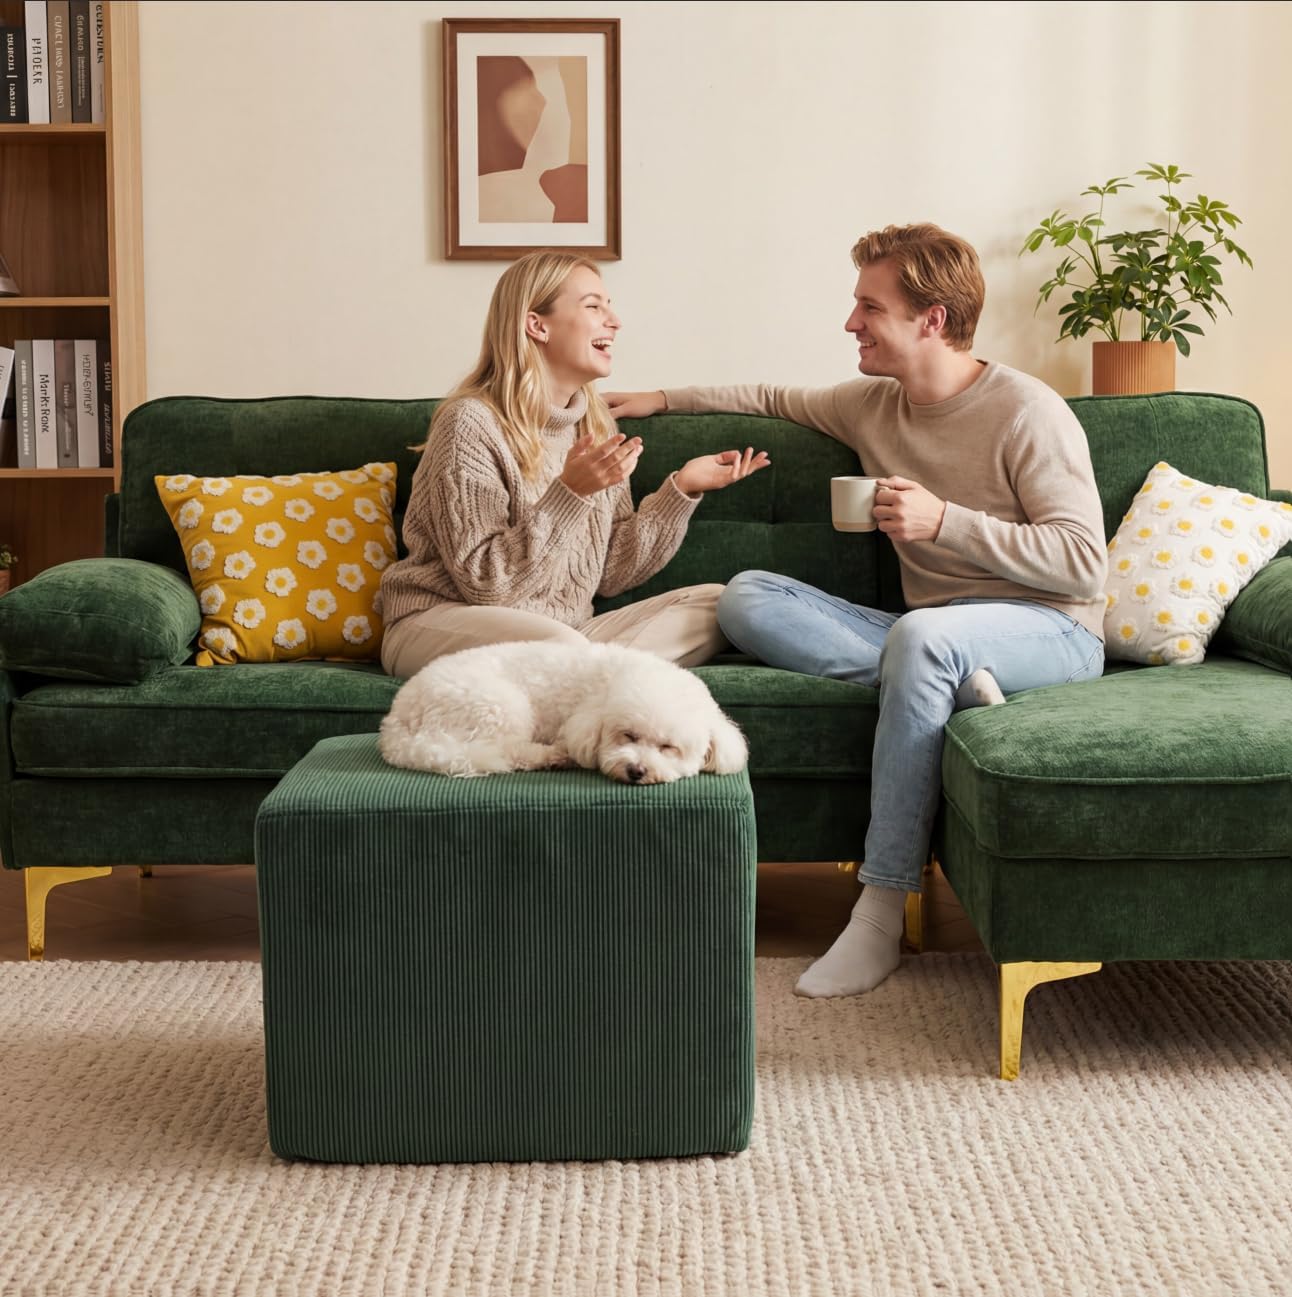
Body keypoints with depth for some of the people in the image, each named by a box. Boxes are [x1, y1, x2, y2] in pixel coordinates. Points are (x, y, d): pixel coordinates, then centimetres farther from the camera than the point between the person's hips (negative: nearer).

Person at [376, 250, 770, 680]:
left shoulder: (595, 424, 10)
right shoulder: (471, 422, -12)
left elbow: (608, 574, 7)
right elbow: (485, 583, -17)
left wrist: (681, 489, -2)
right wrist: (570, 495, -26)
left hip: (564, 632, 8)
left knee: (713, 604, -7)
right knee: (561, 647, -40)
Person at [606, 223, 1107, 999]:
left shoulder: (1027, 412, -8)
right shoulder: (873, 405, 11)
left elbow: (1082, 562, -14)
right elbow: (777, 400, 31)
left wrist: (944, 520, -21)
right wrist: (662, 400, 26)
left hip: (1050, 632, -6)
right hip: (934, 633, 6)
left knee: (920, 636, -42)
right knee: (747, 599, -13)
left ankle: (881, 915, -35)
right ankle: (950, 685, -27)